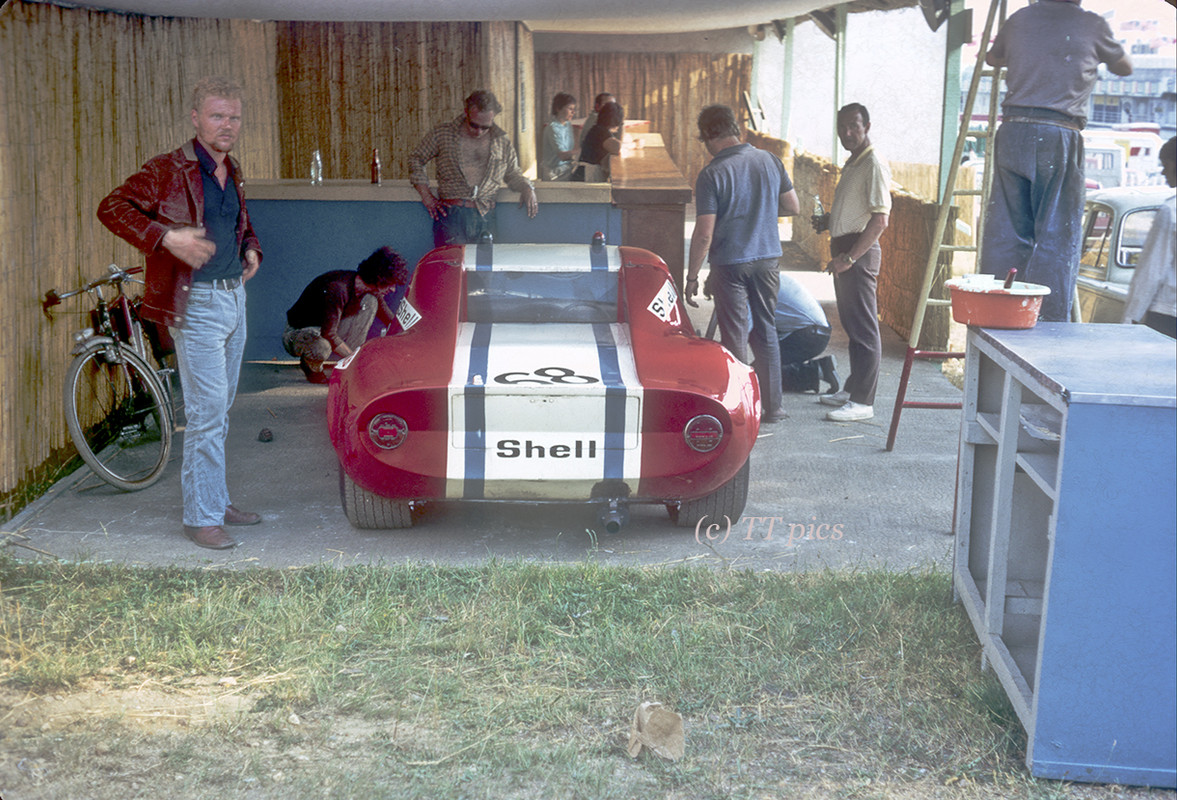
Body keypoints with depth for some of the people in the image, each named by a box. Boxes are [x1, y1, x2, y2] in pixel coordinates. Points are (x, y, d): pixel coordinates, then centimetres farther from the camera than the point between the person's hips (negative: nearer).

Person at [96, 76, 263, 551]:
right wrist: (166, 237, -27)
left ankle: (216, 500, 28)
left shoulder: (232, 173, 13)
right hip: (198, 304, -8)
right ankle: (201, 517, 1)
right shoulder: (170, 171, -11)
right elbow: (112, 208, -18)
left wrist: (251, 249, 9)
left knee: (220, 410, 16)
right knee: (207, 414, -8)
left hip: (235, 297, 8)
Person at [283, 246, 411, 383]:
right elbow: (328, 334, -32)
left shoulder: (371, 292, -5)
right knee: (322, 347, -43)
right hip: (296, 334, -8)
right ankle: (312, 368, -3)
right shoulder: (338, 289, -32)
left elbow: (392, 321, 9)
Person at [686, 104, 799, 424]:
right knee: (766, 331, 15)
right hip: (768, 257, 4)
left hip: (730, 263, -4)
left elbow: (704, 234, -15)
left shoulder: (711, 175, -14)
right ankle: (771, 406, 21)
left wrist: (692, 277, -6)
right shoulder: (770, 161, 0)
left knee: (735, 337, 5)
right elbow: (793, 207, 10)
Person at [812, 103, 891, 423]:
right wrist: (828, 221, 10)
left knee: (864, 328, -6)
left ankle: (862, 402, -4)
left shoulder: (874, 166, -15)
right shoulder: (852, 164, 16)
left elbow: (880, 220, -21)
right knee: (851, 325, 16)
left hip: (860, 252, -10)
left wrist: (850, 257, -22)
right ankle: (852, 389, 26)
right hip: (845, 251, 10)